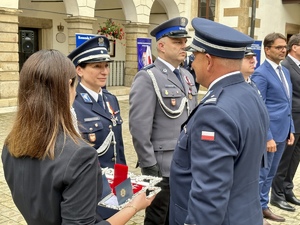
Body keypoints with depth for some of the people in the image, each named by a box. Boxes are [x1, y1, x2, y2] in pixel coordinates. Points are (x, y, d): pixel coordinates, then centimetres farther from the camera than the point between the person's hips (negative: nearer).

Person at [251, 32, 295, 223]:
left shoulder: (285, 71, 13)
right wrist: (268, 137, -19)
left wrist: (290, 129, 13)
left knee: (270, 174, 18)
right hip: (268, 134, -8)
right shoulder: (261, 74, -13)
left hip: (282, 132, 8)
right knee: (260, 174, 3)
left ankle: (263, 207, 32)